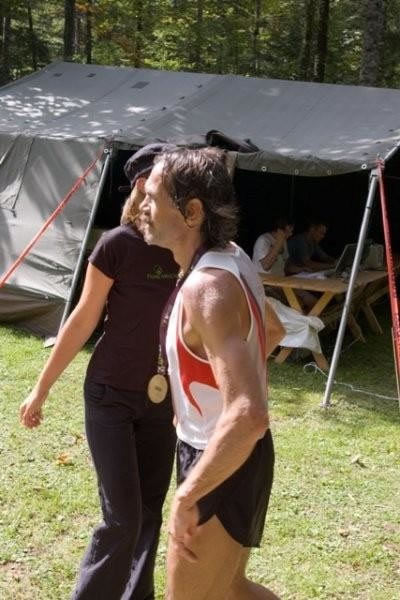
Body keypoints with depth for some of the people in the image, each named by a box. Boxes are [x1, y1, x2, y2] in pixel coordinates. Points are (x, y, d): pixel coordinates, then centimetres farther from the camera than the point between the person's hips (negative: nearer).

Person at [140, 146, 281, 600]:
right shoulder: (232, 258, 2)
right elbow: (272, 330, 21)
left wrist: (186, 497, -30)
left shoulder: (207, 287, -29)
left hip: (222, 465, -10)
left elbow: (247, 416, -38)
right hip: (232, 455, 10)